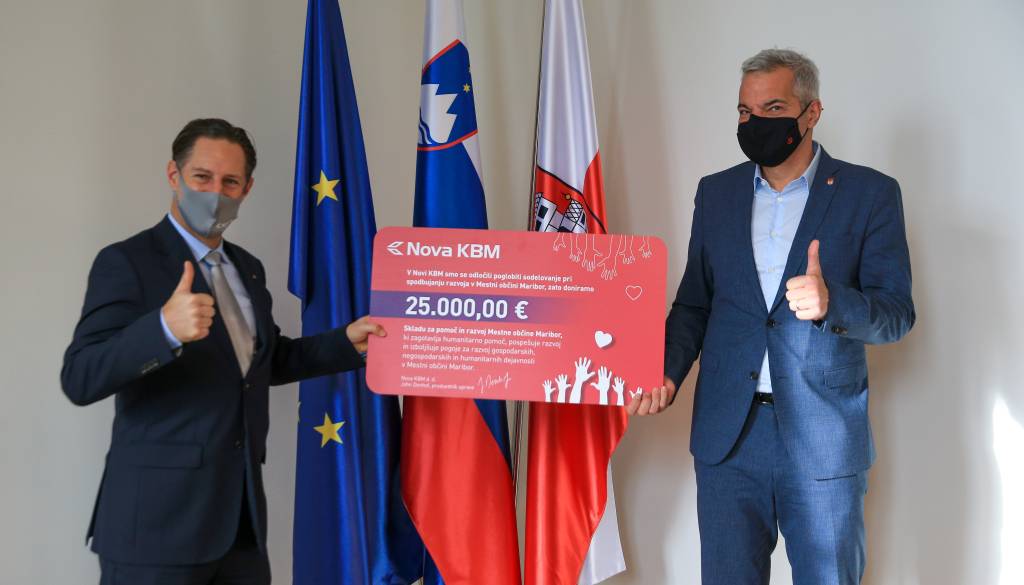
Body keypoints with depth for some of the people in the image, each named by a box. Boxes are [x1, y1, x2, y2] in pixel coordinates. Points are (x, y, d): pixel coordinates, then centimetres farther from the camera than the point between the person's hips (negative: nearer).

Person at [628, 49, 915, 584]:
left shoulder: (869, 193, -1)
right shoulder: (716, 192, 10)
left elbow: (897, 313, -4)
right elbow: (693, 303, 12)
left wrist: (831, 302, -25)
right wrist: (667, 374, -5)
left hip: (823, 438, -2)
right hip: (727, 433, 3)